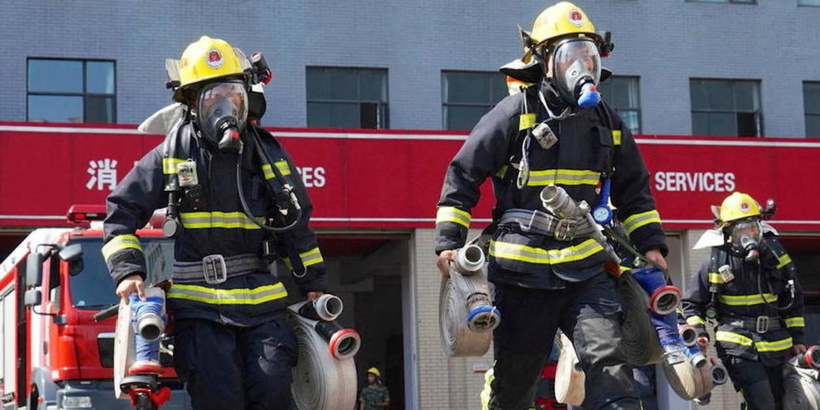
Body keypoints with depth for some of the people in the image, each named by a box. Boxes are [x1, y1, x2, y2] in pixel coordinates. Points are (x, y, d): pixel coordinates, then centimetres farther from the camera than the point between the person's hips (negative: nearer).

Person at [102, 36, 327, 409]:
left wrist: (313, 284, 20)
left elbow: (296, 223, 21)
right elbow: (122, 211, 8)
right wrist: (128, 271, -5)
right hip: (198, 305, -2)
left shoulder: (268, 154, 12)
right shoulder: (171, 155, 4)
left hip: (261, 298, 2)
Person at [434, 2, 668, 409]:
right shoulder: (516, 112, -3)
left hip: (586, 269, 3)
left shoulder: (607, 121, 12)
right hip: (522, 272, -3)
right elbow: (464, 173, -1)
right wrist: (449, 241, -7)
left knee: (608, 361, -16)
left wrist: (650, 243, 14)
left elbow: (633, 188, 23)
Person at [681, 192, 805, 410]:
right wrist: (699, 335, -8)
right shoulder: (716, 262, -5)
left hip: (775, 341, 5)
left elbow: (794, 299, 12)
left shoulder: (775, 253, 4)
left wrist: (797, 338, 10)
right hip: (738, 343, -5)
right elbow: (691, 302, 5)